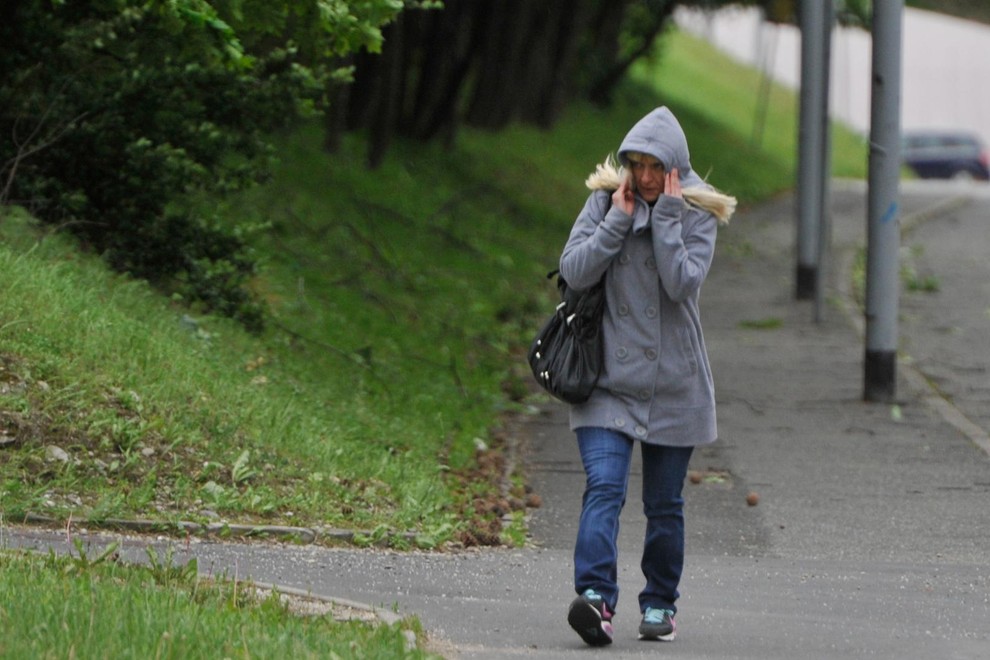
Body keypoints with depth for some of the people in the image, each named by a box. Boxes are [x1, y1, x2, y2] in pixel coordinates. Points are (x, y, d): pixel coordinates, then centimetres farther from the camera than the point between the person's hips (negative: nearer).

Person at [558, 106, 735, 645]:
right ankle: (596, 597, -30)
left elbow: (683, 282, -17)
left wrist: (665, 216, -17)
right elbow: (574, 271, -10)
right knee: (603, 488, -18)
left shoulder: (697, 215, -1)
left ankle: (660, 605, 23)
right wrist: (619, 217, -12)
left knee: (664, 504, 9)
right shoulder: (604, 202, 2)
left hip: (673, 386, 0)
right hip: (607, 382, 0)